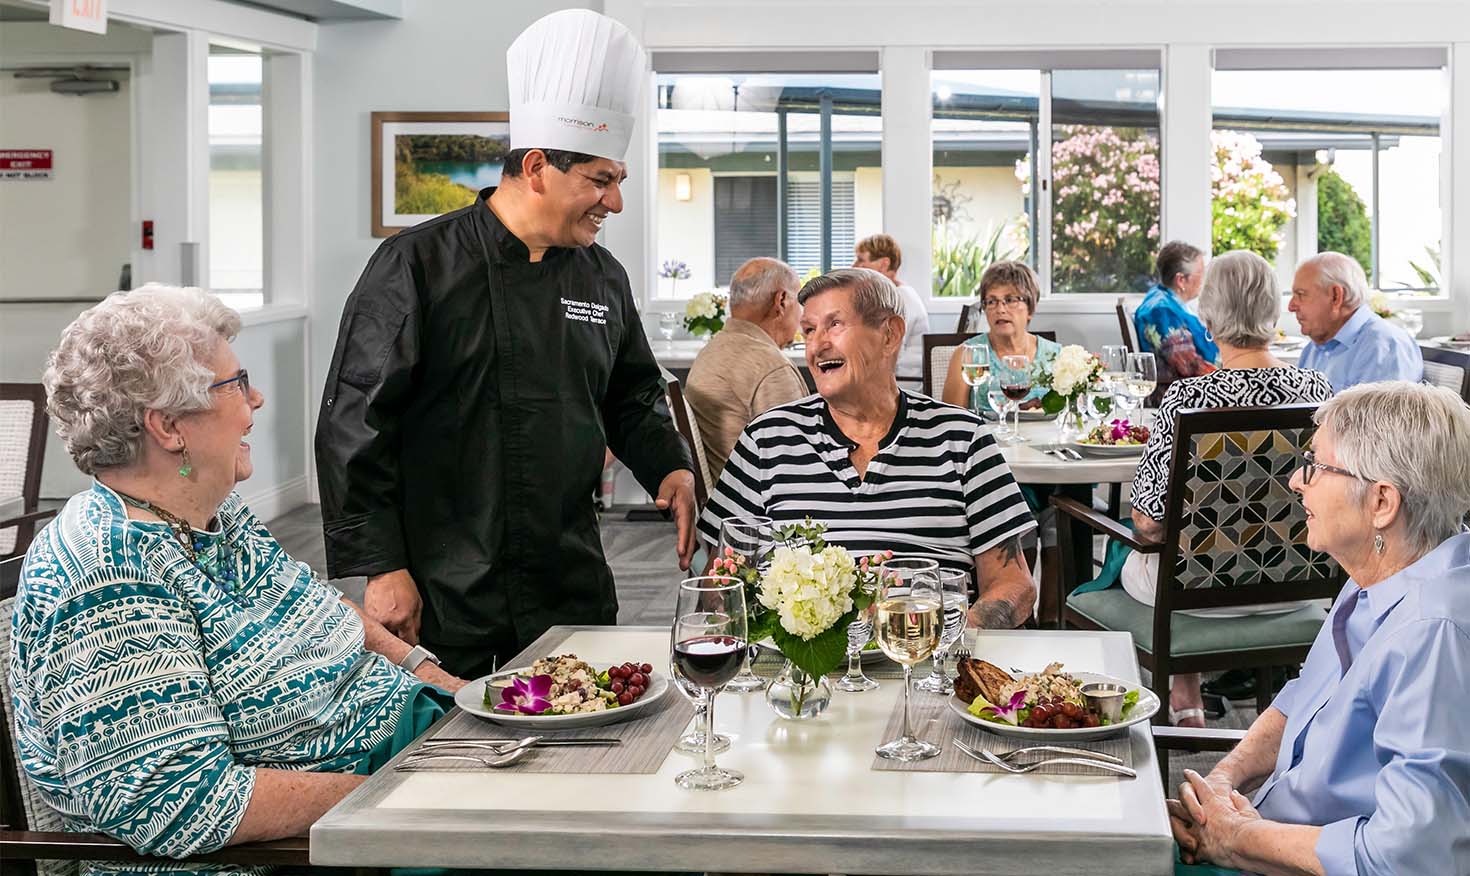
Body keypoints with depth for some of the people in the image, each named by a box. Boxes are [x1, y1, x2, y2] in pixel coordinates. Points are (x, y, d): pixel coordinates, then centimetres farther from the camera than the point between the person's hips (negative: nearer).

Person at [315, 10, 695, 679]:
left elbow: (632, 398, 23)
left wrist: (670, 468, 3)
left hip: (576, 594, 6)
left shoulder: (603, 278, 9)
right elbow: (355, 423, -10)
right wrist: (382, 567, -14)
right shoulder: (420, 265, -9)